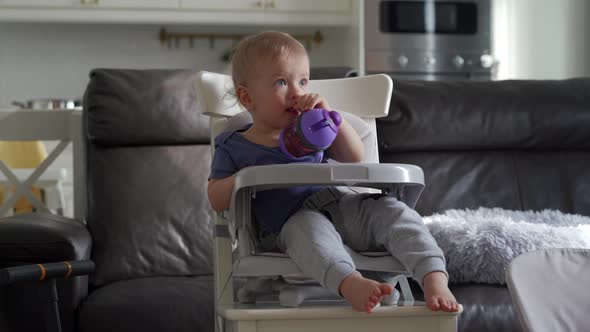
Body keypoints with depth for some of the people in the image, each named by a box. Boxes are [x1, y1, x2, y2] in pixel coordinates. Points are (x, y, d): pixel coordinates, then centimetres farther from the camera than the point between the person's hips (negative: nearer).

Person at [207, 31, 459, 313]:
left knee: (393, 210, -19)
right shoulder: (234, 147, 11)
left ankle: (435, 281, -36)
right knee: (310, 227, -39)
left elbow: (355, 157, 11)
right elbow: (216, 200, 7)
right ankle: (351, 284, -67)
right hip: (292, 222, -5)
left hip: (342, 205, 5)